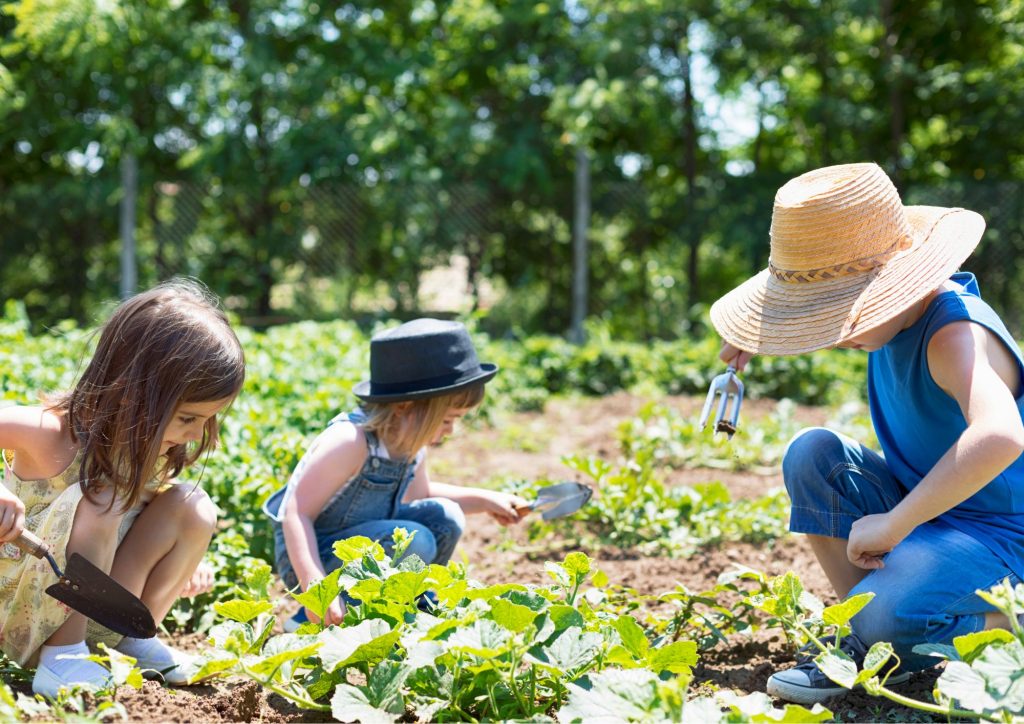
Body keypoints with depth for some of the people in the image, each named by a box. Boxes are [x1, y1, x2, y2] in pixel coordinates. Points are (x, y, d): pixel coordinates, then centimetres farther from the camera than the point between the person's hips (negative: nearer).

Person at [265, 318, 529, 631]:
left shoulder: (411, 441, -1)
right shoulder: (350, 442, -28)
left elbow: (419, 494, 21)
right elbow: (297, 513, -29)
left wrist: (484, 500, 13)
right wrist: (315, 586, -38)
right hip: (308, 557, -8)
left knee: (444, 518, -5)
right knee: (414, 542, -27)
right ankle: (312, 619, -16)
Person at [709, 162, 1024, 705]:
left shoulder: (954, 336, -27)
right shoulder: (896, 312, -1)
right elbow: (815, 298, 24)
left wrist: (894, 524, -40)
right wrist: (752, 333, 4)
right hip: (922, 504, 8)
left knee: (888, 617, -33)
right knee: (812, 455, -12)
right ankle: (867, 640, -4)